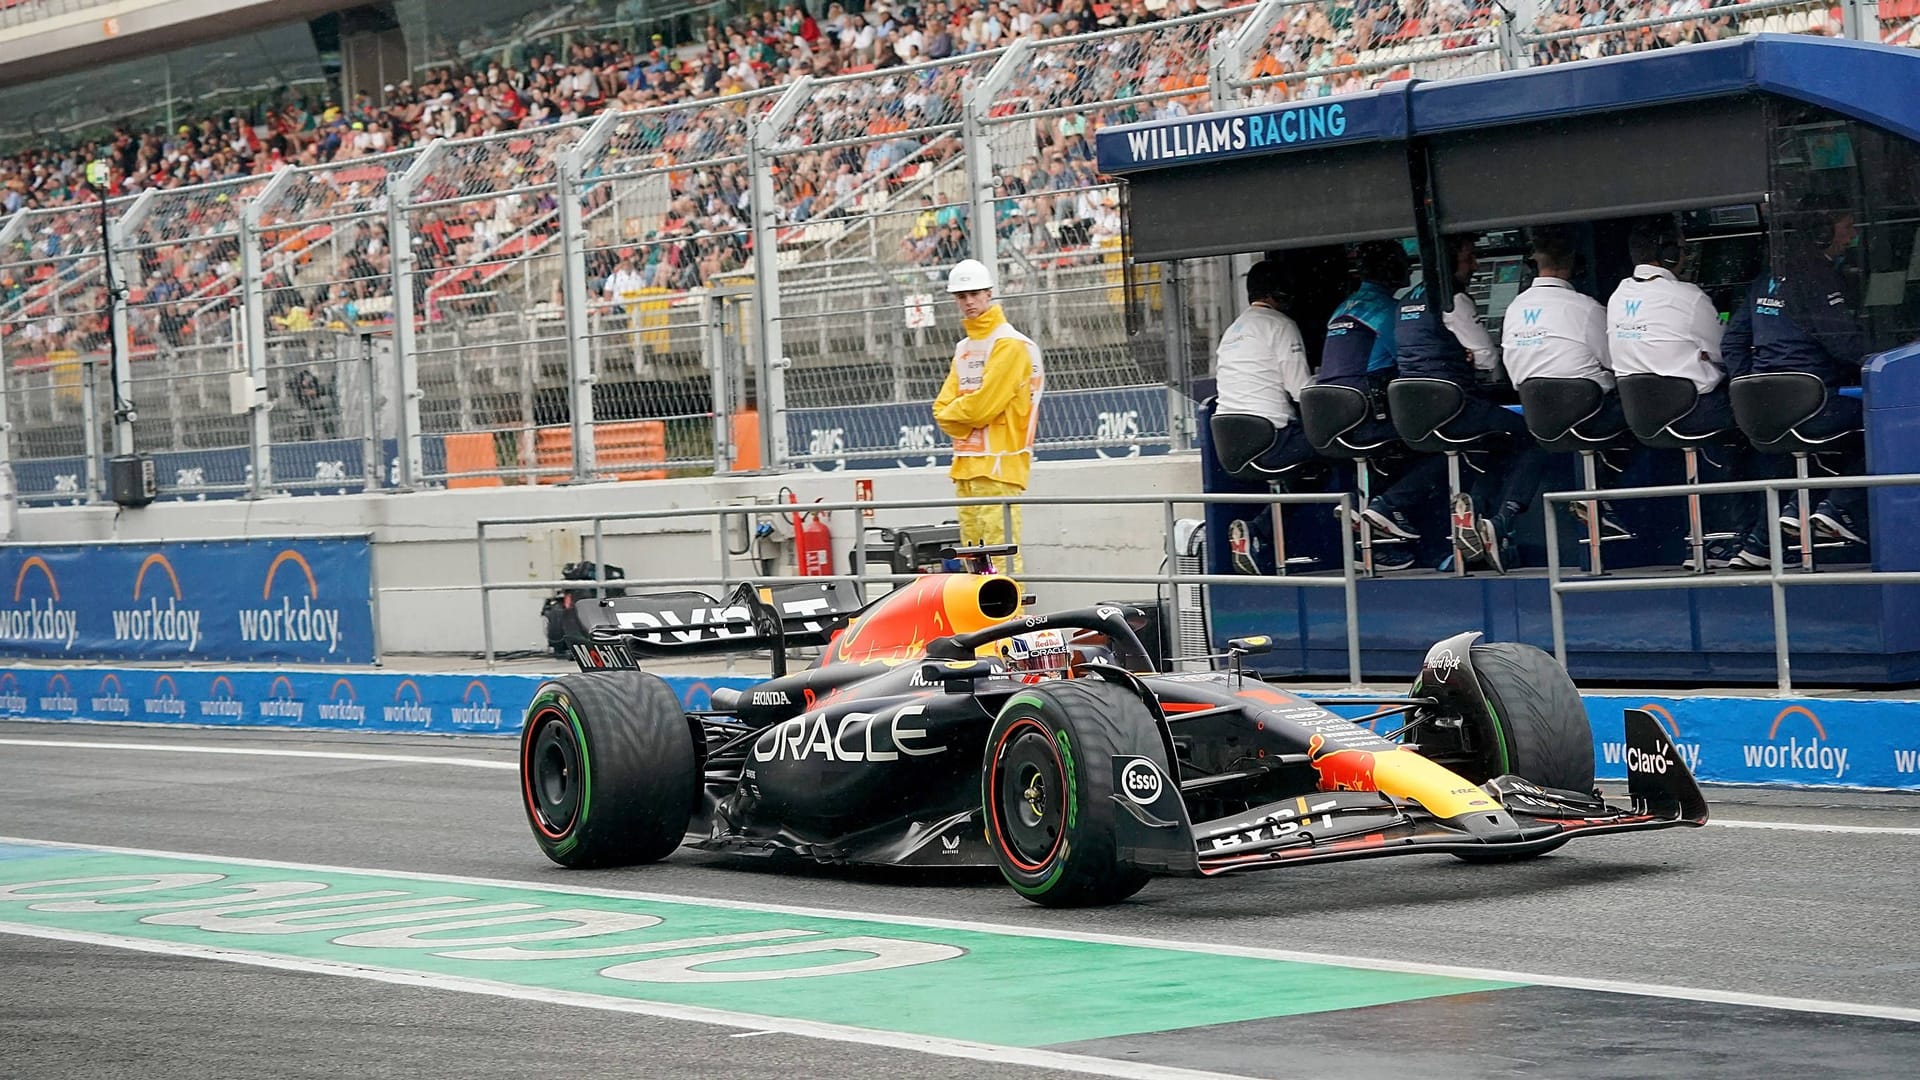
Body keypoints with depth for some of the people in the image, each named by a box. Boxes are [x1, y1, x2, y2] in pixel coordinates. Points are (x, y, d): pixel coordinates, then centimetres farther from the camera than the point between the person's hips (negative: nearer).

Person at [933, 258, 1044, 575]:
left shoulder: (1009, 344, -7)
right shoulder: (964, 348, 20)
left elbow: (984, 404, -15)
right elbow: (944, 407, 14)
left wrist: (953, 414, 1)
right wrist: (963, 419, -5)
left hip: (999, 462, -9)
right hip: (966, 462, 9)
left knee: (1001, 551, -15)